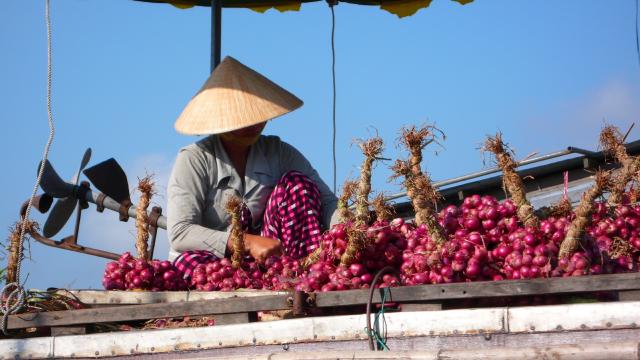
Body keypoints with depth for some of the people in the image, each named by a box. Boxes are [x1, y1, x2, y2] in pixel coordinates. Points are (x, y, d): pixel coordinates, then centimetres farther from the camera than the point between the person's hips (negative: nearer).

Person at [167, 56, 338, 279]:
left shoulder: (278, 153, 4)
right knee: (191, 259, -38)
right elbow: (179, 233, -18)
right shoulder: (194, 160, -7)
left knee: (296, 182, -14)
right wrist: (248, 243, -30)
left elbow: (327, 200, -4)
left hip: (268, 257, 3)